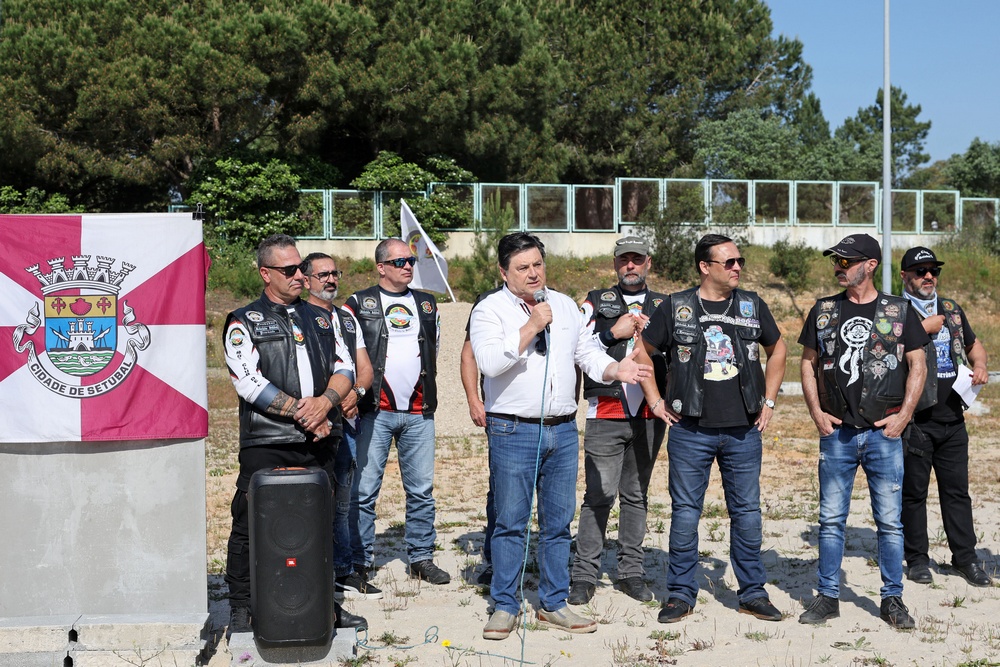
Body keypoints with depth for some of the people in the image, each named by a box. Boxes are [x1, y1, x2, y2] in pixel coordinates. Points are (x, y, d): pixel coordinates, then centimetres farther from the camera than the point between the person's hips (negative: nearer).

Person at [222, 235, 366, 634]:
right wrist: (302, 413, -12)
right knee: (251, 527, -1)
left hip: (319, 443, 5)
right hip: (266, 445, -5)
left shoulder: (320, 319, 17)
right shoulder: (244, 323, 1)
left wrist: (325, 401, -11)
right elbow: (249, 382, -10)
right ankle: (240, 610, 11)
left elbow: (344, 369, 11)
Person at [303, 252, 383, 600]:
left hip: (347, 418, 6)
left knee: (344, 499, 8)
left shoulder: (346, 319, 20)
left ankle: (343, 571, 14)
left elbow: (365, 368, 16)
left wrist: (356, 391, -5)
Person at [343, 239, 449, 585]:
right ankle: (359, 562, 5)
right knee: (364, 490, -3)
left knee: (421, 490, 7)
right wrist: (358, 394, -5)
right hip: (375, 412, -4)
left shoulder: (427, 305, 15)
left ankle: (421, 558, 18)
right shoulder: (359, 305, 2)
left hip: (419, 412, 4)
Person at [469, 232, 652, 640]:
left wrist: (614, 369, -5)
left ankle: (553, 606, 20)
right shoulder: (490, 309, -2)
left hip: (563, 430, 5)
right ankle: (505, 607, 11)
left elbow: (587, 351, 15)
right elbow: (489, 361, -17)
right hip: (513, 431, -5)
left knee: (558, 523, 10)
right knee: (510, 523, 0)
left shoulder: (564, 305, 15)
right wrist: (531, 326, -17)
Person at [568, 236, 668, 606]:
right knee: (599, 495, -5)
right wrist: (613, 333, -10)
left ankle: (631, 571, 18)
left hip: (650, 414, 3)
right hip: (606, 414, -2)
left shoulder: (665, 307, 14)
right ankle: (584, 574, 2)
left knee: (636, 495, 10)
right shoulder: (595, 303, 9)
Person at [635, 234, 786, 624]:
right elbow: (644, 353, 9)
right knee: (685, 513, 4)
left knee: (747, 511, 7)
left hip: (743, 431, 2)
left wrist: (768, 402, 14)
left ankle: (753, 592, 19)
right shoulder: (676, 308, -1)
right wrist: (656, 402, 5)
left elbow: (776, 350, 20)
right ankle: (681, 594, 15)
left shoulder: (753, 306, 6)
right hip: (690, 430, -2)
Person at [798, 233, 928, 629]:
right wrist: (817, 413, 0)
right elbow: (809, 364, 11)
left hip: (884, 433, -1)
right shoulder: (824, 311, 7)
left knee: (890, 520, 3)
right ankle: (828, 597, 15)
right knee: (831, 519, 6)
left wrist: (903, 415, -6)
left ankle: (892, 599, 15)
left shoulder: (899, 311, 3)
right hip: (837, 432, 2)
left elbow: (917, 366, 4)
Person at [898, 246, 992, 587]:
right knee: (914, 492, 4)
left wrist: (979, 365, 7)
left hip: (952, 419, 5)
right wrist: (924, 328, -17)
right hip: (915, 421, -5)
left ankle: (965, 557, 18)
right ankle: (916, 558, 15)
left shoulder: (952, 310, 14)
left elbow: (973, 344, 29)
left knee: (957, 490, 10)